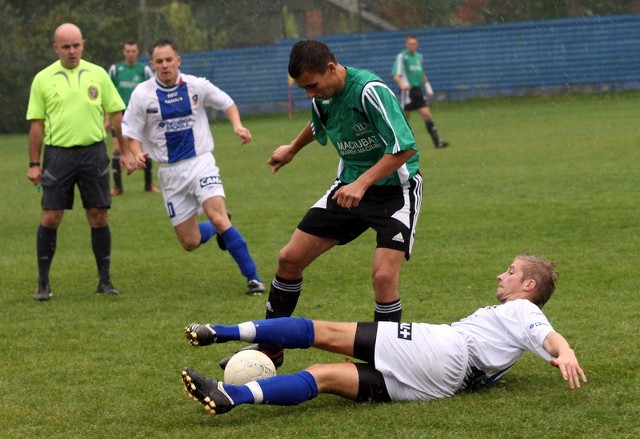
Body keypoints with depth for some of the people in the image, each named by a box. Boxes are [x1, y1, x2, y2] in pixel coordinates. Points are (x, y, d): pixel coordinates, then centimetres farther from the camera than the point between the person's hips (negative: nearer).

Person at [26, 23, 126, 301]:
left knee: (98, 217, 1)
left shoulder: (98, 74, 5)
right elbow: (36, 124, 5)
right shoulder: (43, 79, 3)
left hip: (93, 152, 1)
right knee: (50, 218, -3)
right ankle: (43, 282, 7)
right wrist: (34, 164, 2)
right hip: (58, 154, -1)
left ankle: (104, 280, 11)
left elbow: (116, 114, 10)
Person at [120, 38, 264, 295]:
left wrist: (237, 125, -5)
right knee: (190, 243, 2)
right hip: (170, 172, 2)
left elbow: (226, 102, 14)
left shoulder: (196, 86, -3)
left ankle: (252, 277, -15)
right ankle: (219, 228, 37)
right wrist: (136, 155, -21)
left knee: (218, 218, -24)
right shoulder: (142, 94, -5)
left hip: (201, 162, -1)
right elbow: (130, 133, 0)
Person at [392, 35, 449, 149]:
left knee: (426, 114, -4)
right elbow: (396, 75, -11)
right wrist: (402, 84, -29)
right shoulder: (401, 57, -3)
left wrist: (428, 88, 23)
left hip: (418, 90, 5)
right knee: (405, 116, -2)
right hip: (407, 90, -5)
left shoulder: (419, 57, 16)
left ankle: (436, 141, -9)